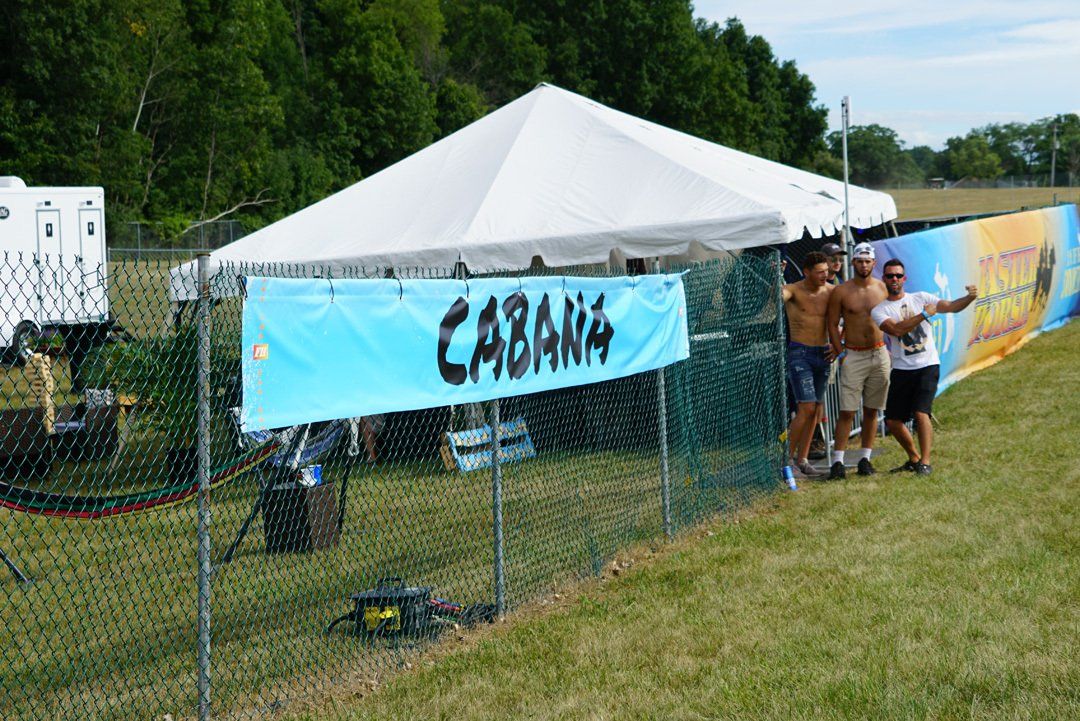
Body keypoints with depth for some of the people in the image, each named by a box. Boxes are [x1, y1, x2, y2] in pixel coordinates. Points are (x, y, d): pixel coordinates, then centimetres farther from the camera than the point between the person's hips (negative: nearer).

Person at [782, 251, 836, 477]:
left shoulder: (831, 291, 4)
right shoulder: (794, 290, -9)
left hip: (823, 354, 5)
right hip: (799, 353, -5)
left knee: (815, 410, 7)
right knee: (806, 408, -14)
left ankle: (802, 459, 17)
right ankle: (787, 456, -2)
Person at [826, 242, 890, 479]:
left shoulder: (883, 288, 4)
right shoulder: (841, 292, -3)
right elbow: (833, 324, 2)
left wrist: (889, 348, 8)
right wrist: (841, 353, -4)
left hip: (879, 354, 3)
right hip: (853, 355, -3)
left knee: (871, 410, 7)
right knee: (847, 411, -8)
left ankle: (865, 458, 14)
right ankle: (837, 461, -5)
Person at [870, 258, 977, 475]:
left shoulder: (920, 298, 5)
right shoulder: (879, 310, 2)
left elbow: (951, 307, -6)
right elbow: (896, 329, -17)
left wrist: (970, 297, -26)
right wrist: (924, 314, -21)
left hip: (927, 366, -2)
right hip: (901, 370, 2)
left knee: (921, 413, -18)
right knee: (893, 421, 5)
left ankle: (925, 462, -9)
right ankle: (914, 459, 26)